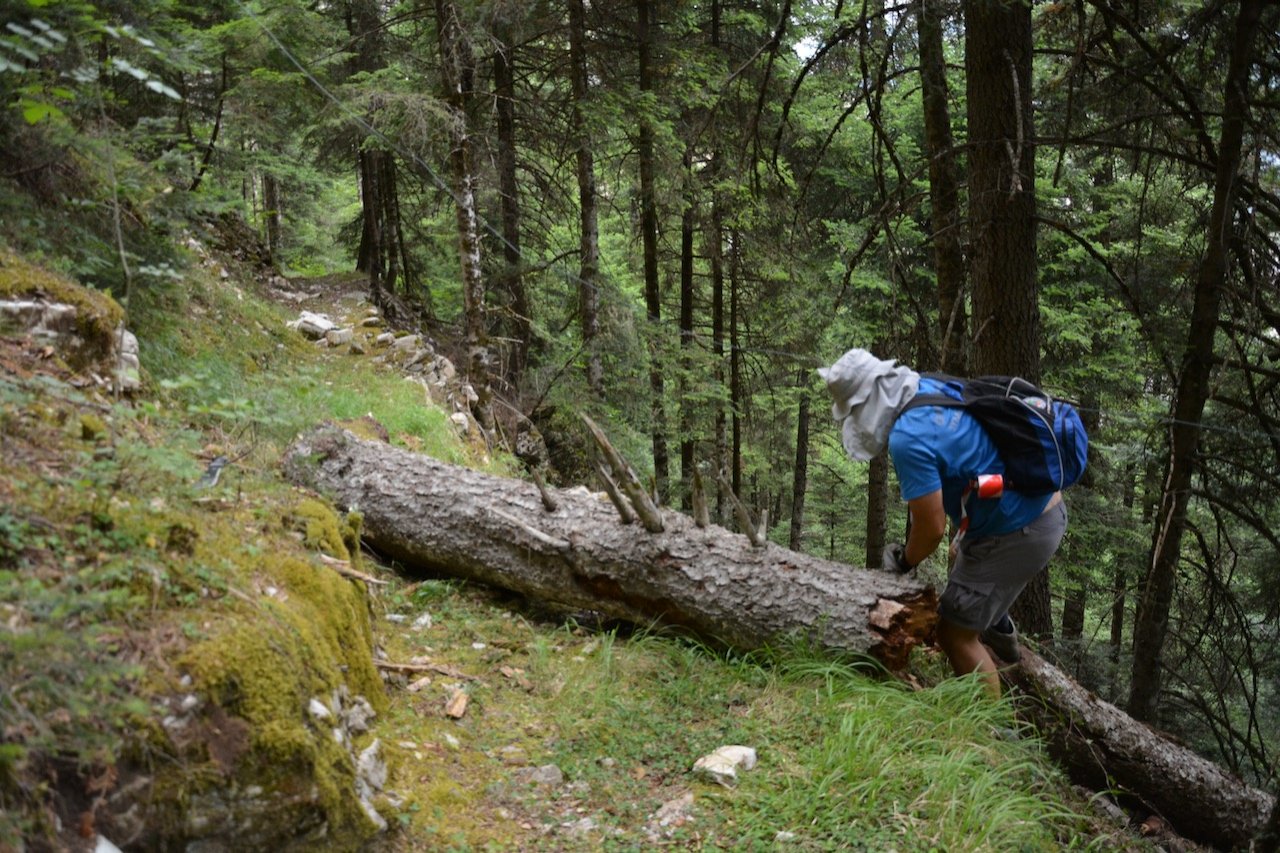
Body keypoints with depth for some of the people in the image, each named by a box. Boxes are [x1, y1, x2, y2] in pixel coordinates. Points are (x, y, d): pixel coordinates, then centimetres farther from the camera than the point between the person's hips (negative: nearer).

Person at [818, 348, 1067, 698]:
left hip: (1018, 534, -10)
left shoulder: (908, 439, -26)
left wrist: (904, 561, -1)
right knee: (961, 553, 37)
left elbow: (932, 527, -22)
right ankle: (1000, 632, 50)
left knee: (955, 634, 1)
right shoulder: (930, 388, 1)